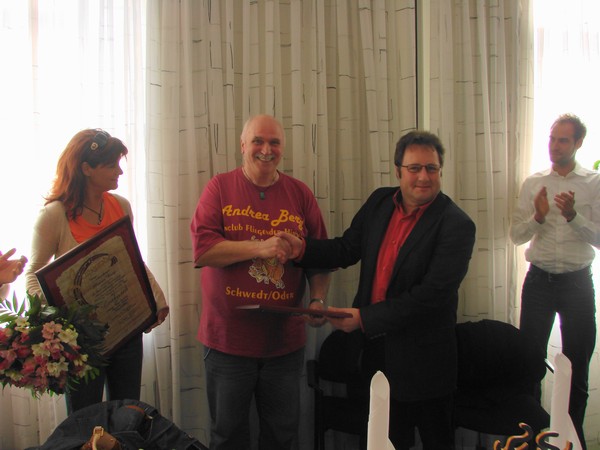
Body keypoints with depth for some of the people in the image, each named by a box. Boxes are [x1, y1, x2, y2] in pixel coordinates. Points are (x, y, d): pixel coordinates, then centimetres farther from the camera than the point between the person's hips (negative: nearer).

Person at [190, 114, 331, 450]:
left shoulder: (301, 194, 4)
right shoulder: (220, 187, -2)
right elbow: (202, 250, -13)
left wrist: (319, 301, -8)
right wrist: (260, 248, -21)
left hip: (286, 341, 2)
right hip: (227, 338, -1)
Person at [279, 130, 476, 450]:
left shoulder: (456, 225, -17)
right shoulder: (380, 201, 2)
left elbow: (431, 295, -23)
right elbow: (346, 249, 6)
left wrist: (366, 318, -24)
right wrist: (302, 249, -12)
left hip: (423, 361, -5)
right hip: (378, 350, 5)